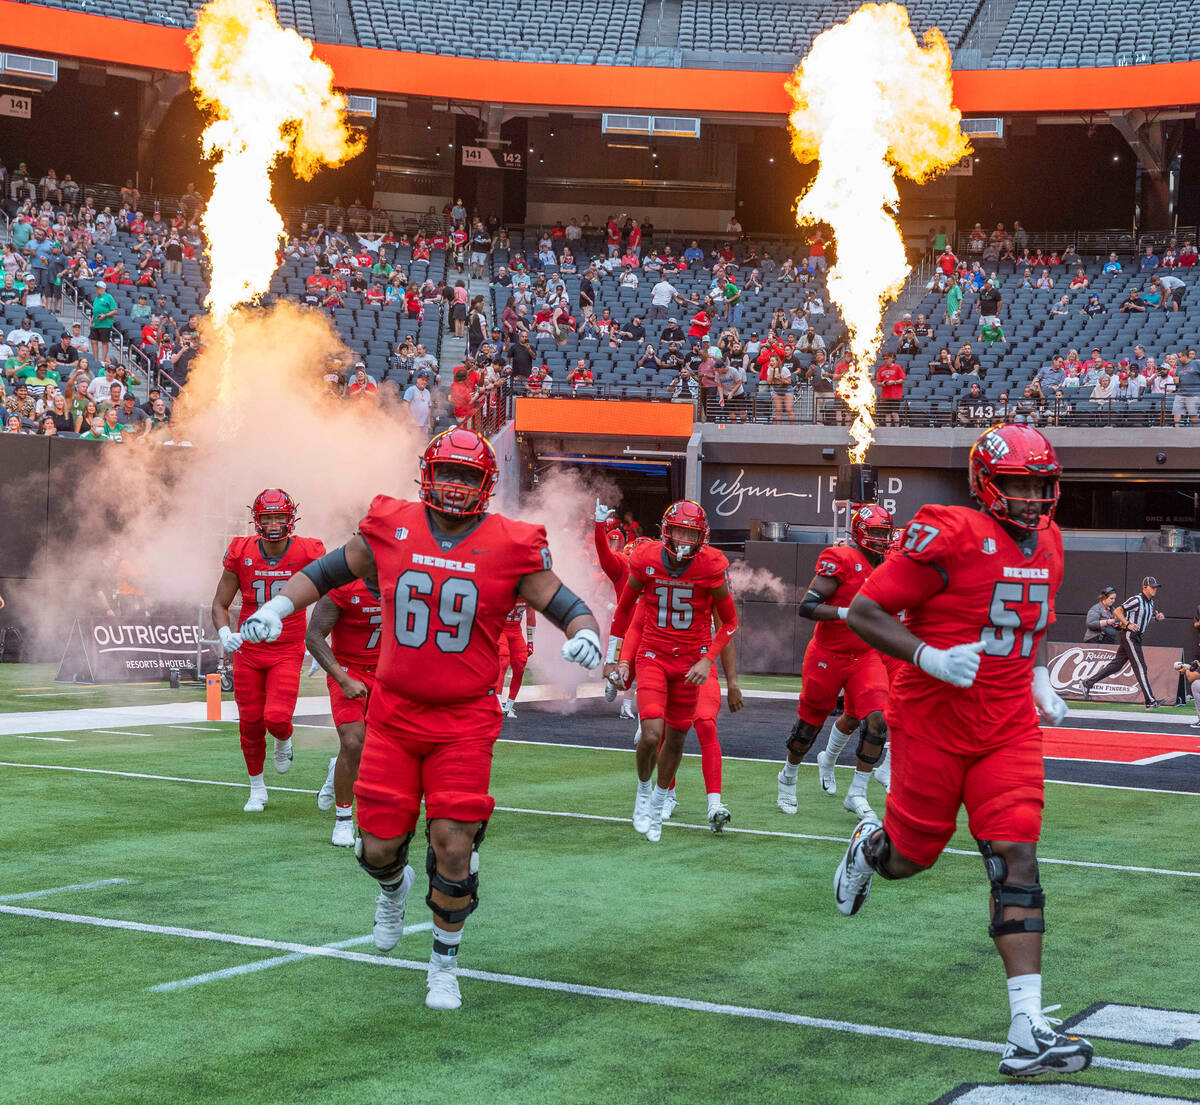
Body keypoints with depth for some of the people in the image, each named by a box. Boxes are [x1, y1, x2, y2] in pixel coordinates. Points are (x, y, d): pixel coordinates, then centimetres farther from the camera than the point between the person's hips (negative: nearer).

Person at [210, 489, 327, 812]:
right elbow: (220, 604, 2)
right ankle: (257, 789, 28)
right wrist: (224, 634, -18)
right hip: (248, 650, 2)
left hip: (288, 652, -2)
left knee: (277, 718, -17)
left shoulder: (307, 553, -9)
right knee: (250, 723, 7)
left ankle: (284, 740, 22)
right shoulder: (241, 553, -7)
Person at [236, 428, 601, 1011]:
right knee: (378, 846, 4)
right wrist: (279, 606, 2)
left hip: (465, 720, -2)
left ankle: (444, 963, 19)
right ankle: (393, 887, 43)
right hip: (394, 714, 2)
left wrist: (585, 634, -21)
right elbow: (329, 570, 14)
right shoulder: (390, 529, 0)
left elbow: (565, 605, 1)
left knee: (453, 849, -5)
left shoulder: (511, 547, -5)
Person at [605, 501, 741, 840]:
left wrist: (707, 660, -13)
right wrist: (613, 657, 11)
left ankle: (656, 807, 34)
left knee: (676, 738, 11)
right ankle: (644, 791, 14)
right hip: (653, 655, -1)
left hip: (691, 659, 1)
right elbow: (625, 609, 7)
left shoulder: (712, 566, -14)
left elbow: (729, 621, -1)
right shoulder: (646, 559, -12)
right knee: (652, 734, -17)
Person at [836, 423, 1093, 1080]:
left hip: (1008, 726, 5)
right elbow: (863, 613, -14)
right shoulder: (950, 535, -15)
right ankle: (869, 846, 49)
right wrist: (930, 658, -25)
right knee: (913, 857, 9)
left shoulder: (1046, 545, 8)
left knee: (1016, 861, -8)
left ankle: (1027, 1032, -11)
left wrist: (1039, 681, 10)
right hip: (932, 723, -5)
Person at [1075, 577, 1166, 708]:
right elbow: (1117, 611, -15)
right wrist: (1128, 624, -24)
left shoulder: (1150, 602, 16)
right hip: (1129, 636, -10)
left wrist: (1156, 618, 8)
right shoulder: (1136, 600, -13)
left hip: (1136, 637, 10)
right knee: (1140, 667, -11)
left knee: (1116, 665, 10)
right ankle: (1150, 701, -12)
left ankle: (1087, 683, 15)